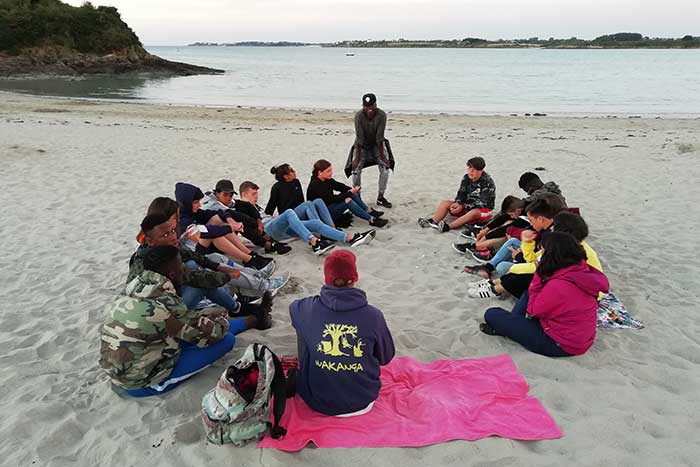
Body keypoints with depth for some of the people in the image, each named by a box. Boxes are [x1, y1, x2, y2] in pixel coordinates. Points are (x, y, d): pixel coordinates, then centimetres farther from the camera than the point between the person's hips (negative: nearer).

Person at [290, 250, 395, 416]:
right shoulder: (373, 316, -17)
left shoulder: (308, 308, -15)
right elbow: (386, 358, -1)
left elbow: (293, 307, 12)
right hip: (362, 403, 0)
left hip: (317, 402, 0)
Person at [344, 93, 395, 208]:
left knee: (385, 168, -11)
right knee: (356, 170, -13)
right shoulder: (358, 116, -27)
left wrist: (382, 155, -22)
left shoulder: (382, 115, -25)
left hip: (377, 144, 1)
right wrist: (357, 158, -26)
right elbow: (359, 138, -26)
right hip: (362, 145, -1)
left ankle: (380, 198, 3)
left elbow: (380, 137, -24)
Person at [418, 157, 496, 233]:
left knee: (474, 212, -41)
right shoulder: (466, 178, 1)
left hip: (483, 209, -7)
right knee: (445, 203, -8)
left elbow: (482, 203, -22)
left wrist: (463, 207, -28)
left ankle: (448, 226, -52)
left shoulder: (488, 182, -17)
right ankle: (433, 221, -34)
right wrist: (457, 204, -18)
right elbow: (461, 194, 6)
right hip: (466, 207, 7)